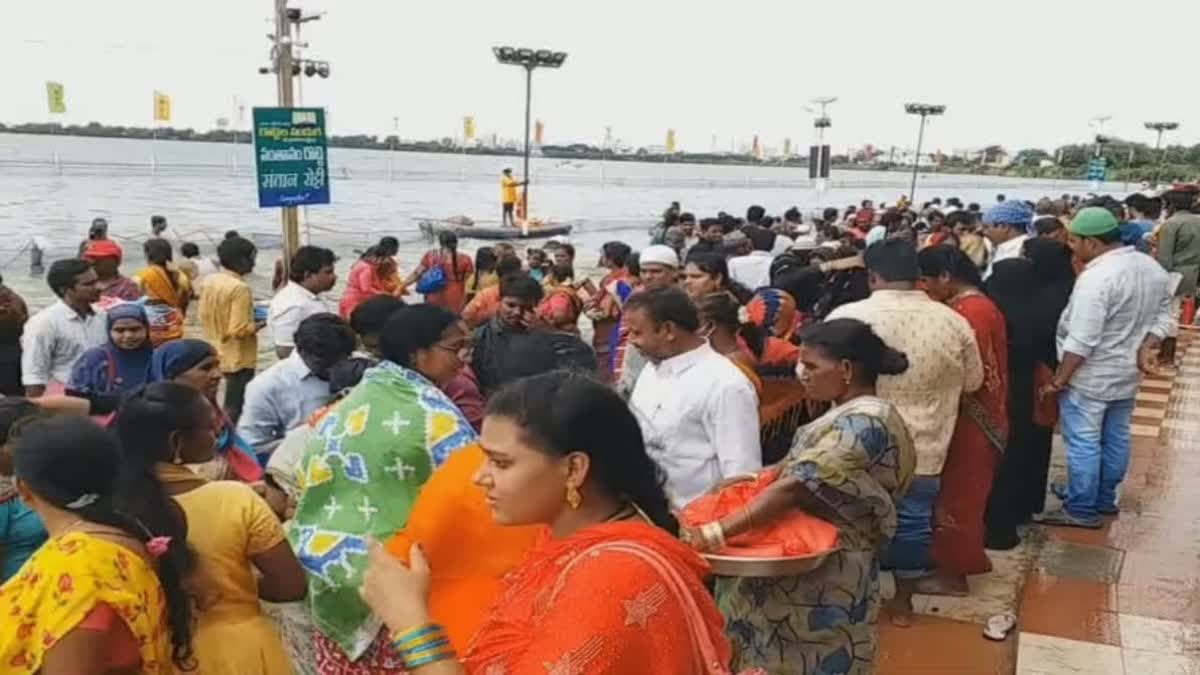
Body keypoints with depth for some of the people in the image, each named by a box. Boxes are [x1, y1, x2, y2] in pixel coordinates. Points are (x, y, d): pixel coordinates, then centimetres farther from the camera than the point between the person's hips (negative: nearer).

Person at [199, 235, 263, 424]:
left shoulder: (210, 282, 4)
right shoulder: (240, 288, -22)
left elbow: (204, 318, 11)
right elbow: (240, 330, -26)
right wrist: (261, 323, -11)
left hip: (218, 355, 9)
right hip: (238, 358, -9)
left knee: (230, 405, 20)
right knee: (234, 408, 0)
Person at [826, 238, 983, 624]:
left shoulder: (847, 317, -15)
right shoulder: (953, 322, -7)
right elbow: (972, 382, 7)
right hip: (923, 448, 2)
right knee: (913, 521, 15)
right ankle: (903, 602, 29)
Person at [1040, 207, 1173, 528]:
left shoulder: (1096, 277, -27)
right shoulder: (1153, 268, 3)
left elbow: (1081, 341, -26)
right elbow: (1164, 316, 8)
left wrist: (1059, 379, -17)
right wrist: (1145, 348, -1)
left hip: (1090, 377, -9)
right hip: (1127, 372, 9)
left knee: (1083, 443, 3)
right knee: (1116, 438, 19)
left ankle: (1082, 510, 12)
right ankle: (1104, 498, 34)